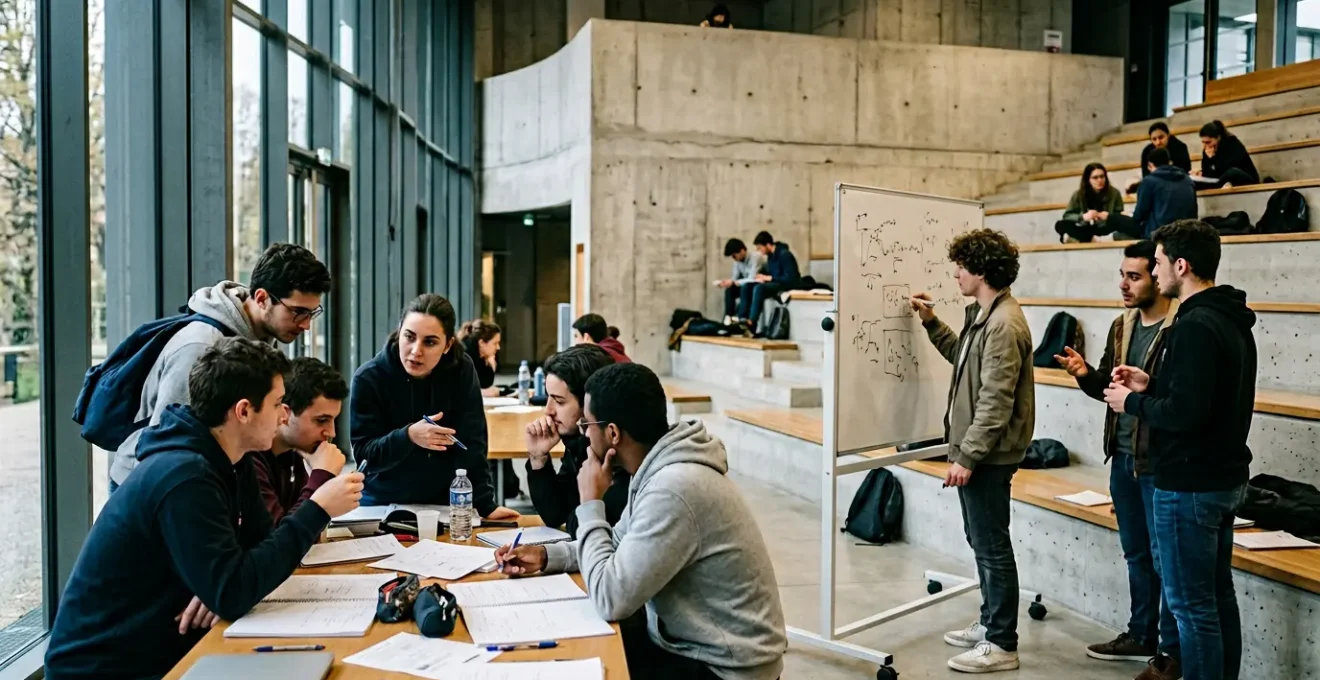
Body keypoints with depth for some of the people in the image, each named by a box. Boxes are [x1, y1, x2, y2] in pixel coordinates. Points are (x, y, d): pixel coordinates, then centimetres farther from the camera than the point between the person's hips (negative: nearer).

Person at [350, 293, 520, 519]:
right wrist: (408, 436, -33)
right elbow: (364, 453, -16)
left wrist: (486, 505, -20)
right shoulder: (369, 378, -17)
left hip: (443, 500, 1)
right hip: (383, 503, -1)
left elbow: (471, 445, -13)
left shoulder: (461, 370, -14)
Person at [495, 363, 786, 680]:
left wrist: (591, 502, -16)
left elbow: (610, 598, -27)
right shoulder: (660, 470, 1)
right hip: (691, 643, 8)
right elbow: (620, 545, 17)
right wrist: (546, 555, 4)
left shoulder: (673, 488, -29)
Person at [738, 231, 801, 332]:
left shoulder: (784, 254, -18)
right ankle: (742, 318, -20)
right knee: (747, 287, -11)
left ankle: (751, 323, -37)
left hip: (788, 285, -9)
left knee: (759, 288, -32)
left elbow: (790, 278, -23)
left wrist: (768, 278, -19)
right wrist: (763, 278, -6)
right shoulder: (770, 255, 8)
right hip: (774, 283, 9)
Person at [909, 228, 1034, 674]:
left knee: (992, 546, 0)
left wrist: (966, 457, -22)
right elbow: (966, 360, 25)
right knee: (980, 540, 19)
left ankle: (1002, 645, 11)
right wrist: (931, 322, 20)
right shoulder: (984, 315, 10)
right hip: (976, 451, 10)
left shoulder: (1003, 324, -21)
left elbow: (996, 402, -24)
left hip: (987, 456, -10)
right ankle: (990, 623, 32)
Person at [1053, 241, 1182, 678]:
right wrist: (1085, 374, -5)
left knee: (1166, 559, 5)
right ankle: (1141, 636, 34)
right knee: (1136, 553, 20)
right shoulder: (1122, 325, 8)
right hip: (1122, 459, 8)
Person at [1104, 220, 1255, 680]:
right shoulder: (1231, 321, 11)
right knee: (1218, 595, 18)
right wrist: (1151, 385, 10)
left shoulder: (1195, 326, -21)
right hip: (1225, 478, 10)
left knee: (1191, 606, -1)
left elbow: (1186, 414, -27)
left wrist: (1133, 402, -11)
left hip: (1190, 486, -10)